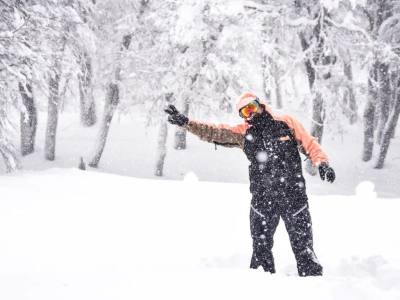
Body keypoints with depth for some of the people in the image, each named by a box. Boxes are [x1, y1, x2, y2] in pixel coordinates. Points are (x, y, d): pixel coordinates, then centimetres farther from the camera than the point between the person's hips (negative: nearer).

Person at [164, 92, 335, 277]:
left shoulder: (286, 123, 4)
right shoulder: (244, 133, 8)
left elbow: (309, 144, 5)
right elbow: (213, 132, 2)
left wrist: (322, 163, -12)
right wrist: (186, 123, -9)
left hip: (294, 195, -2)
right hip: (262, 198, 2)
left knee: (303, 245, 2)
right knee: (261, 247, 6)